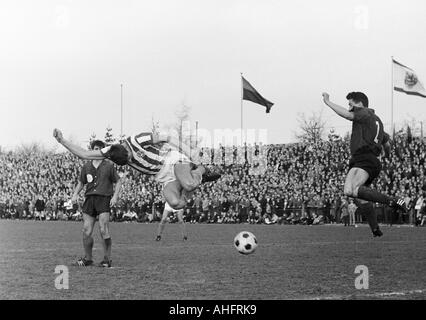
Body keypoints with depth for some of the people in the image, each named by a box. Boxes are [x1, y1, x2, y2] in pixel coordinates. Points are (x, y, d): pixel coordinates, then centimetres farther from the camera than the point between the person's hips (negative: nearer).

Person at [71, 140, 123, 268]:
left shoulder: (109, 165, 5)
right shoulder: (86, 166, 15)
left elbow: (118, 182, 8)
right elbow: (81, 182, 24)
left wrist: (115, 196, -6)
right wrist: (75, 194, 8)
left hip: (104, 199, -4)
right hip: (89, 199, 4)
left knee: (103, 231, -12)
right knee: (86, 231, 0)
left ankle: (107, 259, -2)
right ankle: (88, 258, 14)